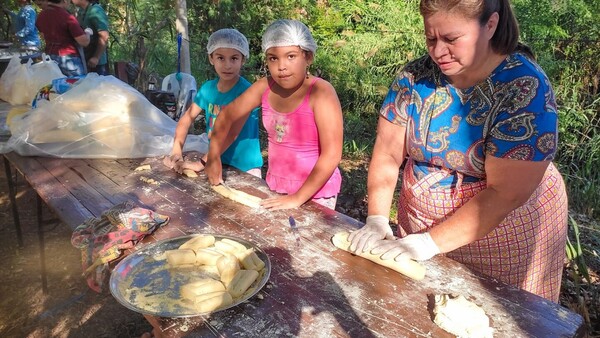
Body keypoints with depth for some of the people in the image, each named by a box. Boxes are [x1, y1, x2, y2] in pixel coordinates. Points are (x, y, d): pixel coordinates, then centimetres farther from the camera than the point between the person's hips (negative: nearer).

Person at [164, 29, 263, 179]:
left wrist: (201, 164, -26)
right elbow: (187, 117, 4)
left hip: (244, 168, -5)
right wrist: (176, 152, -10)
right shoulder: (207, 88, -2)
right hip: (216, 163, 5)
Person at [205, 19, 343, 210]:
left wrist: (298, 197, -23)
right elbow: (228, 116, 8)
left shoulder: (320, 92, -20)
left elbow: (332, 154, -23)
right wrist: (213, 157, 2)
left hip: (315, 194, -5)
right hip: (275, 188, 5)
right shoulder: (265, 87, -6)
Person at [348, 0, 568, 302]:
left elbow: (505, 194, -24)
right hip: (418, 223, 4)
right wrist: (377, 219, -20)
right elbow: (387, 155, -8)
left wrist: (431, 242, -27)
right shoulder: (415, 76, -10)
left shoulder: (525, 90, -21)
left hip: (504, 231, -3)